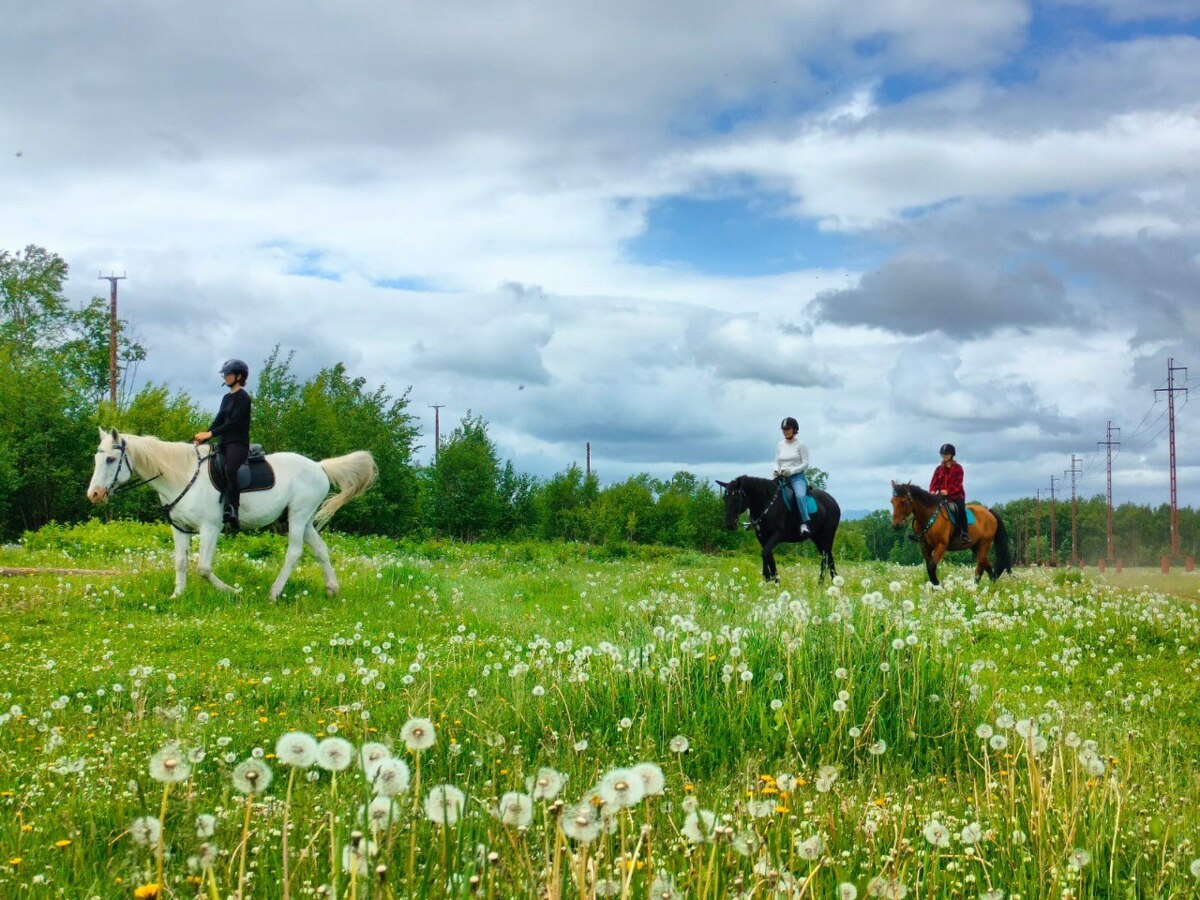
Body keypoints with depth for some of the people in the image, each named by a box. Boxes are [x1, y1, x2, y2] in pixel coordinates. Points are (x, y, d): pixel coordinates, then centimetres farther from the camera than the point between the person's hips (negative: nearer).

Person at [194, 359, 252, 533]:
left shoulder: (243, 398, -6)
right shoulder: (227, 398, 19)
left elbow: (234, 422, -16)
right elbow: (218, 421, 14)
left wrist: (210, 434, -22)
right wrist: (203, 437, 0)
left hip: (238, 443, -10)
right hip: (225, 443, 10)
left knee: (230, 469, -33)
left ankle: (232, 511, -39)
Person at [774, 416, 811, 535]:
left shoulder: (800, 445, 0)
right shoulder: (779, 445, 14)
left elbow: (805, 463, -5)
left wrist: (791, 471, -17)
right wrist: (776, 470, -6)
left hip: (797, 477, -6)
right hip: (782, 477, 6)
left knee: (800, 495, -34)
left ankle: (804, 523, -36)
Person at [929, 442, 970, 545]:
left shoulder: (957, 468, 1)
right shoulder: (939, 469, 14)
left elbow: (957, 484, -10)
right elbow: (934, 482, 8)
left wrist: (948, 491, -27)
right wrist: (932, 491, -15)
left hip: (956, 495, -4)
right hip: (941, 496, 4)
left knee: (960, 509, -33)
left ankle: (964, 534, -30)